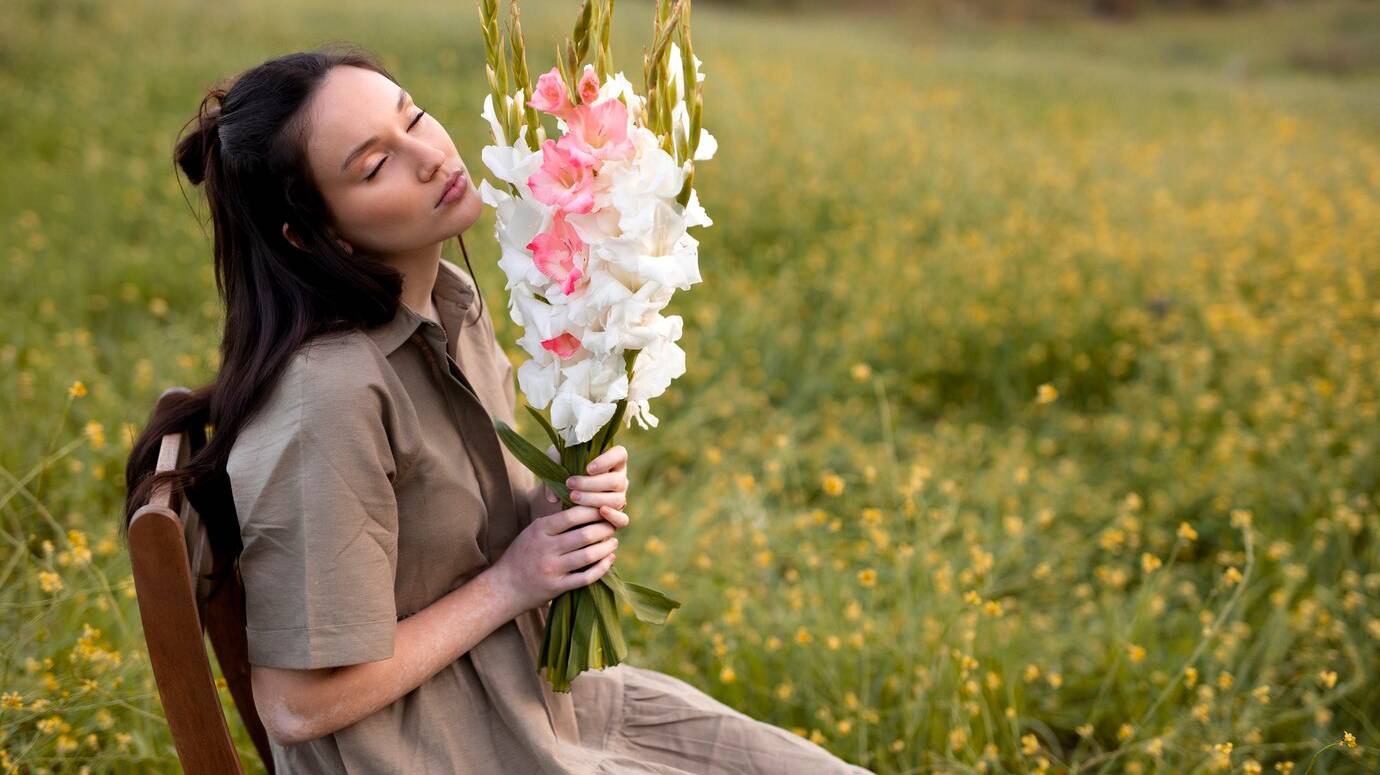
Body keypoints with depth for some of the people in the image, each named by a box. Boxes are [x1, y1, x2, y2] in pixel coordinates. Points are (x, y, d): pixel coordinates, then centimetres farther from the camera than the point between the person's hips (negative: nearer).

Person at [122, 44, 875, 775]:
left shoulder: (450, 295, -1)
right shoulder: (329, 395, -27)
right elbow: (300, 703, -22)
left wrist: (560, 507, -7)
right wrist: (511, 582, -17)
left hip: (537, 695, 8)